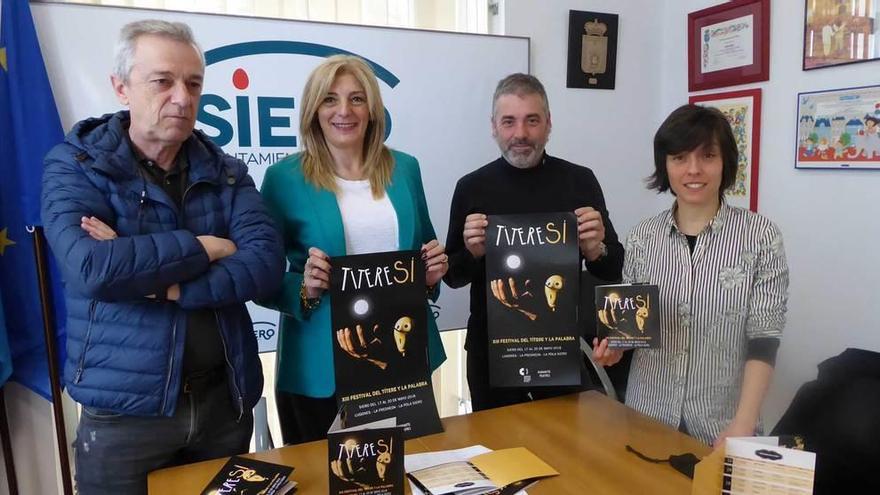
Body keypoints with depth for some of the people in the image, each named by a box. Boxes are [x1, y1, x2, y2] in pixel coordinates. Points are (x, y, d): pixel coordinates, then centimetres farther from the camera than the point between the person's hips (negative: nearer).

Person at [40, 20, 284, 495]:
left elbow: (266, 263, -12)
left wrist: (163, 284, -20)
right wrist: (205, 248, -15)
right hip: (123, 412, -2)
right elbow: (90, 266, -23)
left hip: (225, 399, 3)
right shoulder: (75, 165, -5)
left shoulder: (226, 172, 2)